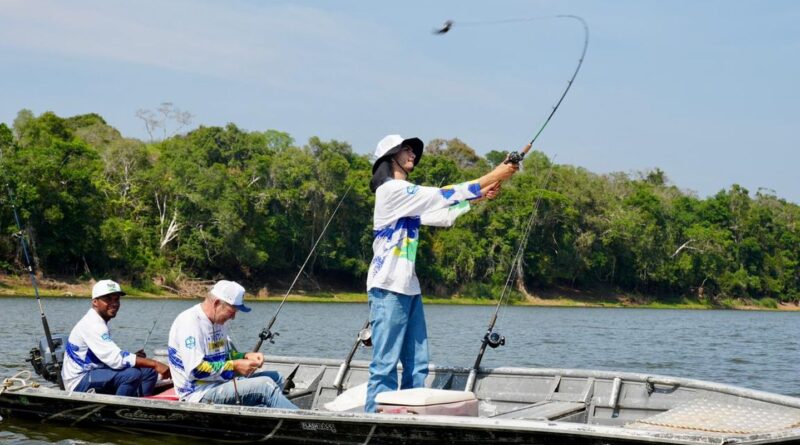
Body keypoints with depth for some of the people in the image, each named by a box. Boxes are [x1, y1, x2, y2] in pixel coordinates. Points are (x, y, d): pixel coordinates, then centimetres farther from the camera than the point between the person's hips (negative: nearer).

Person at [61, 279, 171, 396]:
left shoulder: (100, 323, 14)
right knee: (132, 373, -29)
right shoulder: (92, 325, -18)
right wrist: (155, 364, -28)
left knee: (149, 371, 2)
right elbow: (116, 359, -27)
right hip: (79, 383, -10)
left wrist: (133, 357, -4)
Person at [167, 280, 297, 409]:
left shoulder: (218, 322, 13)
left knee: (275, 378, 2)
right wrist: (234, 366, -19)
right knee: (265, 385, -22)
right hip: (200, 393, -10)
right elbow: (195, 370, -24)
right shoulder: (190, 322, -17)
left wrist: (246, 356, 5)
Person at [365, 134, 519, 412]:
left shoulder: (407, 196, 20)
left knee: (417, 365, 7)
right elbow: (443, 196, -15)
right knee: (385, 366, -10)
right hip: (388, 287, -10)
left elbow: (444, 216, 19)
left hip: (408, 287, 10)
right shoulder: (392, 190, -9)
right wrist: (492, 176, -13)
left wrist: (479, 197, 9)